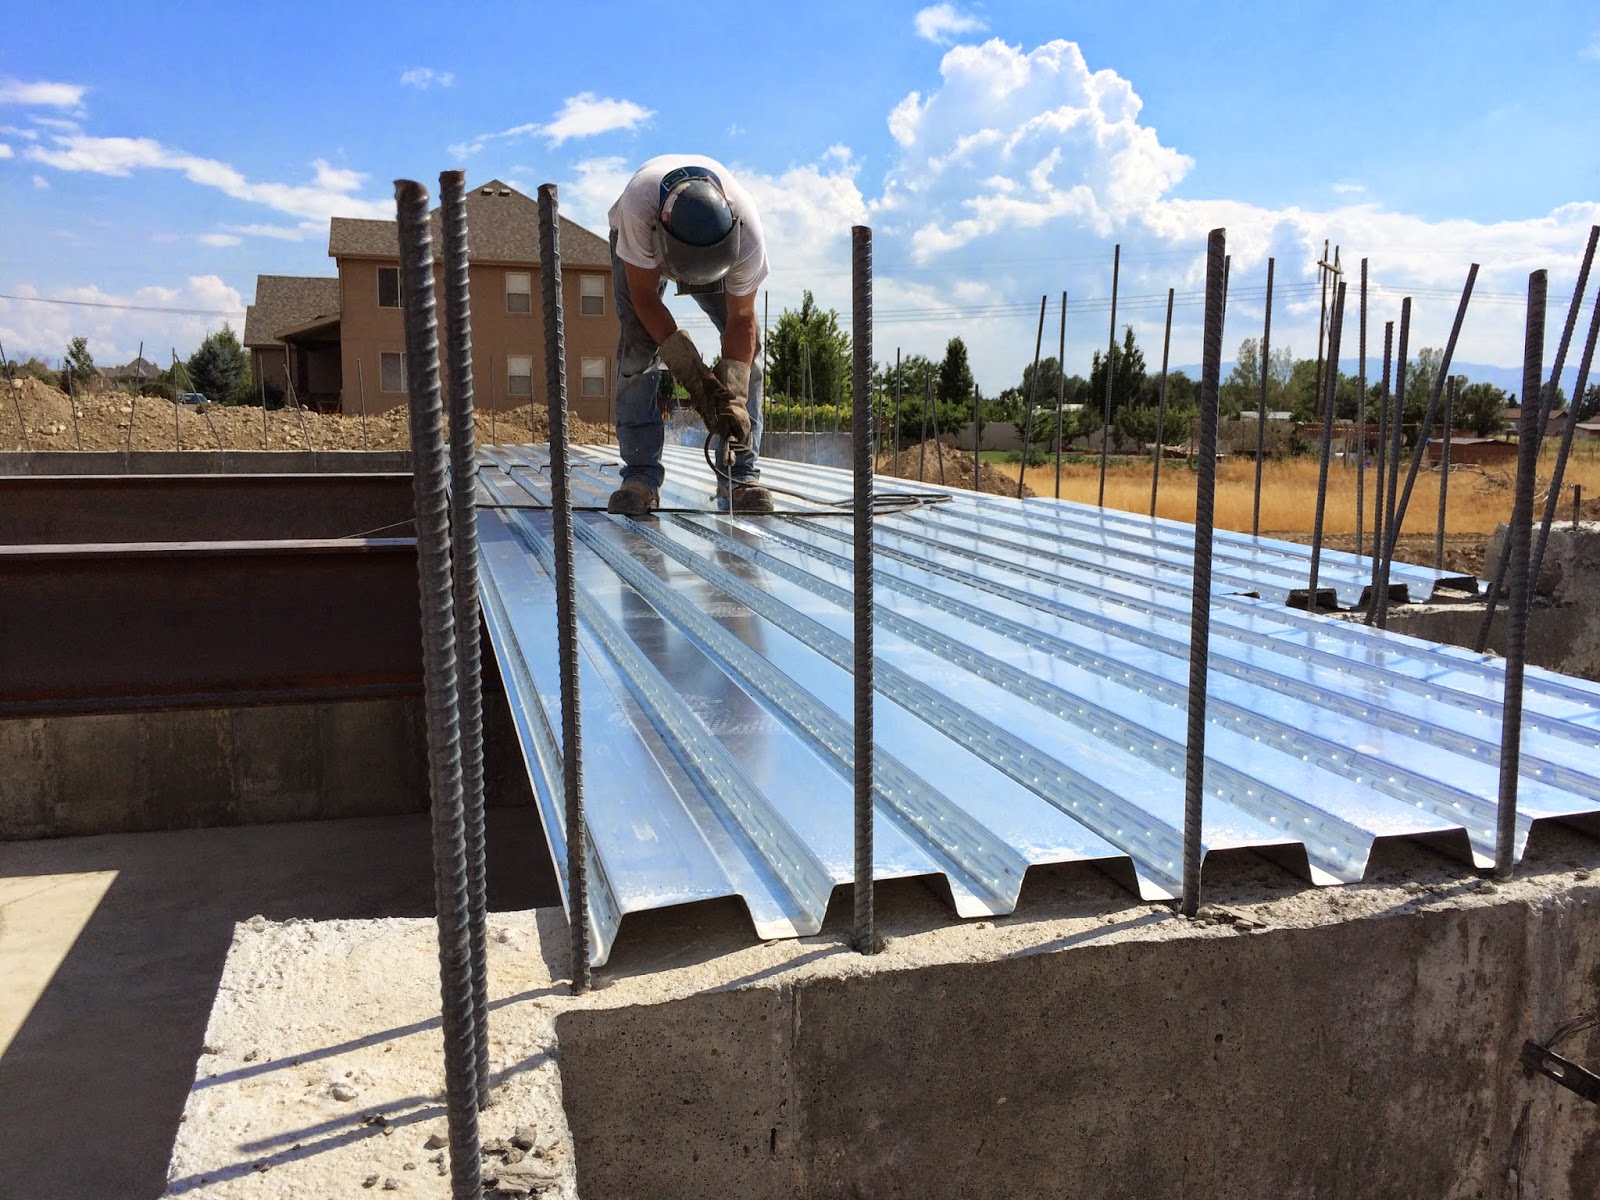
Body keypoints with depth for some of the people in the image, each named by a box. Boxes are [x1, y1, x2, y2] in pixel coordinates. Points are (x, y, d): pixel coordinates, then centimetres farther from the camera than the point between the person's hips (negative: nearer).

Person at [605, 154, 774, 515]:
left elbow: (741, 320, -29)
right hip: (640, 246, -1)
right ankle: (641, 477, -16)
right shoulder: (638, 204, -45)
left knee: (746, 345, -16)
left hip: (718, 243, 1)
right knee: (638, 346, -20)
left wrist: (733, 397, -37)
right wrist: (690, 371, -37)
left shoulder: (747, 231, -40)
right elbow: (644, 297, -33)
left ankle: (741, 475, -12)